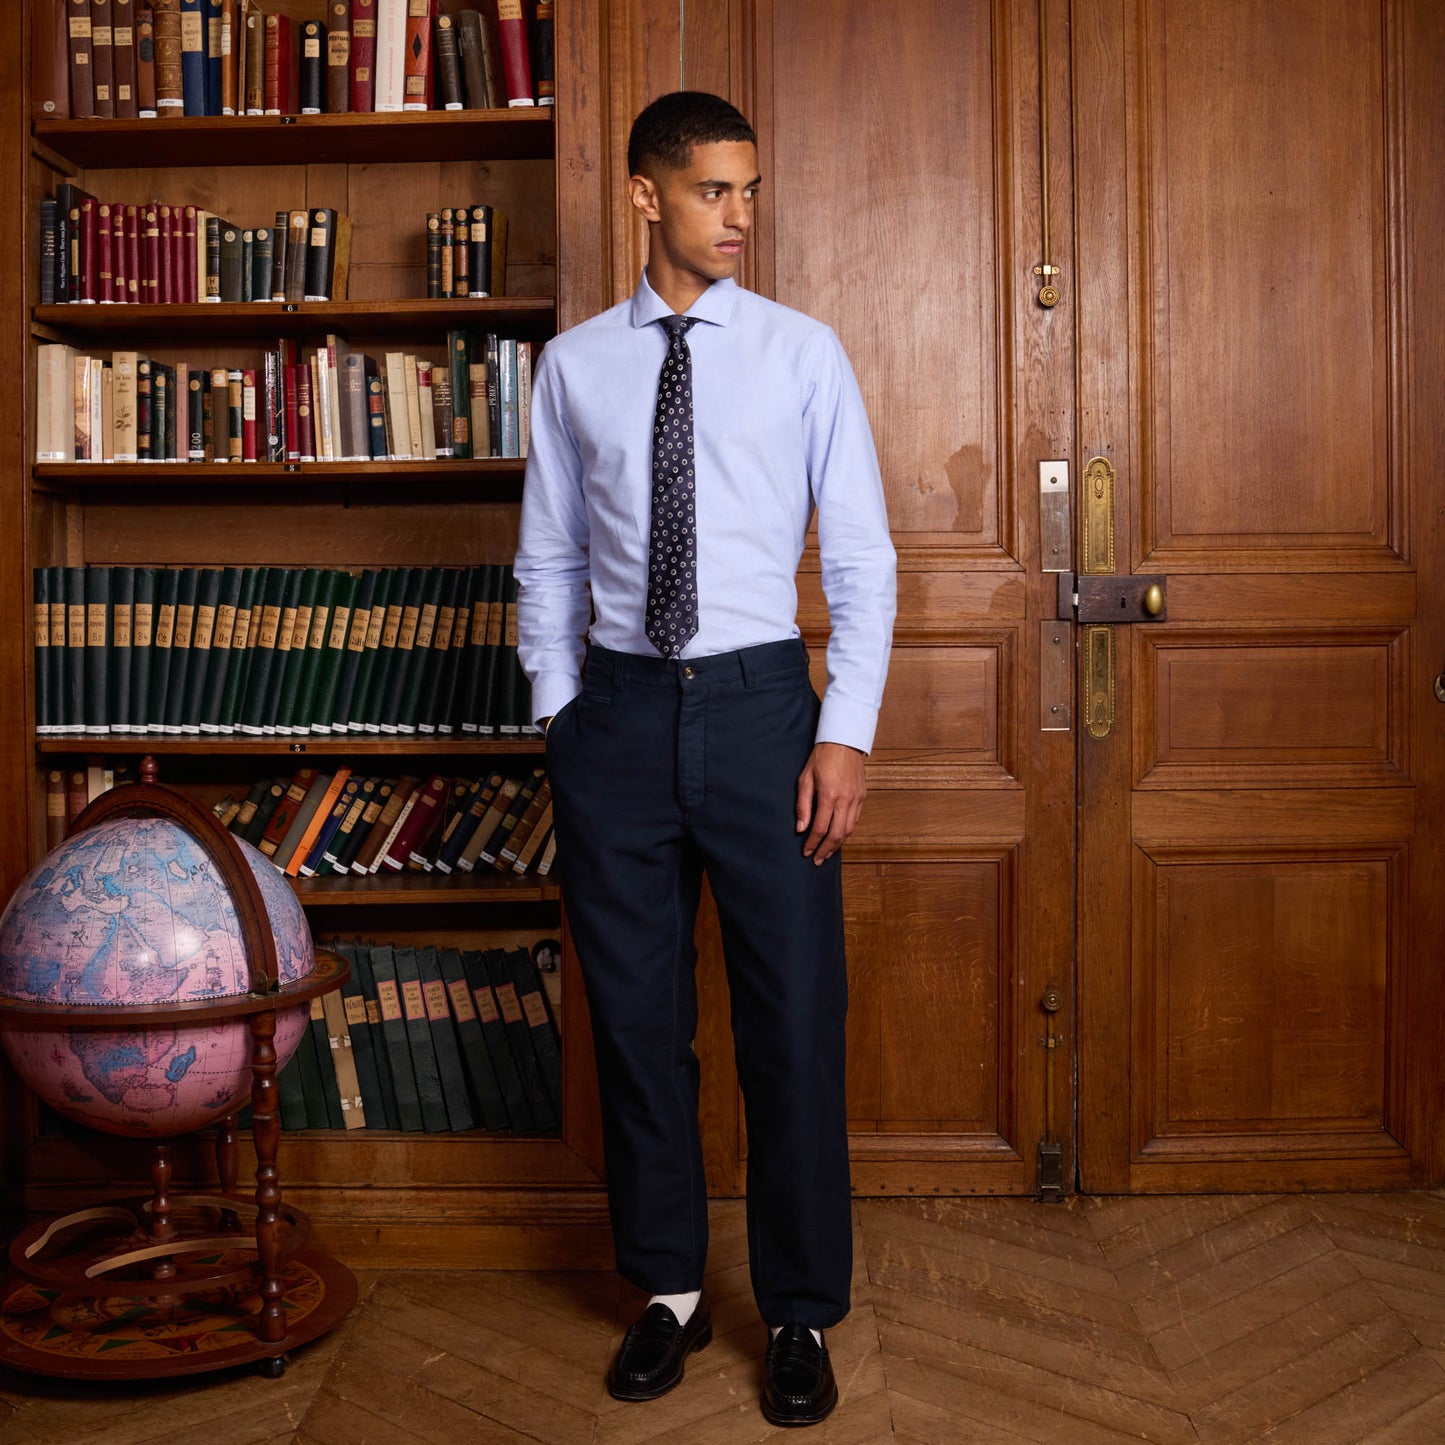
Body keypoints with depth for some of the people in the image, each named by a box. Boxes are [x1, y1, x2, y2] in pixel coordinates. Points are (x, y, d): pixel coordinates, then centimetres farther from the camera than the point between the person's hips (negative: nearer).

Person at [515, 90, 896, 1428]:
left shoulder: (802, 352, 2)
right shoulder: (575, 365, 7)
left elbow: (861, 556, 0)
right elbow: (547, 562, 11)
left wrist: (845, 732, -8)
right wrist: (560, 717, 4)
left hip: (760, 702, -1)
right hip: (619, 709, 2)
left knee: (793, 1018, 2)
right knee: (635, 1015, 10)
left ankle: (801, 1314, 20)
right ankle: (668, 1291, 28)